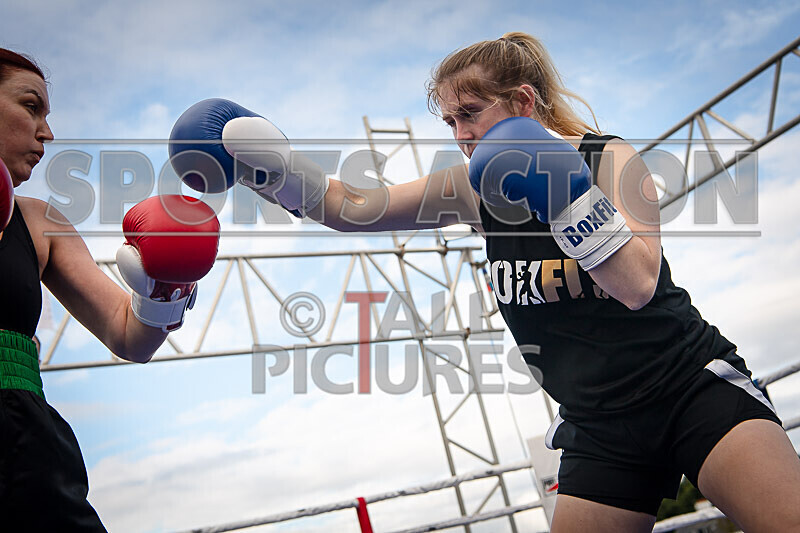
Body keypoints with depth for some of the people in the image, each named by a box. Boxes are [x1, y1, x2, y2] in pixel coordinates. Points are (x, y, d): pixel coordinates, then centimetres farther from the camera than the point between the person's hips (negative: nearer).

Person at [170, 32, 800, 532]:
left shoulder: (611, 158, -7)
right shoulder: (479, 188, 4)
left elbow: (637, 284, -20)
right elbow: (353, 207, 2)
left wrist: (565, 193, -27)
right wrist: (267, 161, -11)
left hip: (693, 384, -4)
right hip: (601, 422, 4)